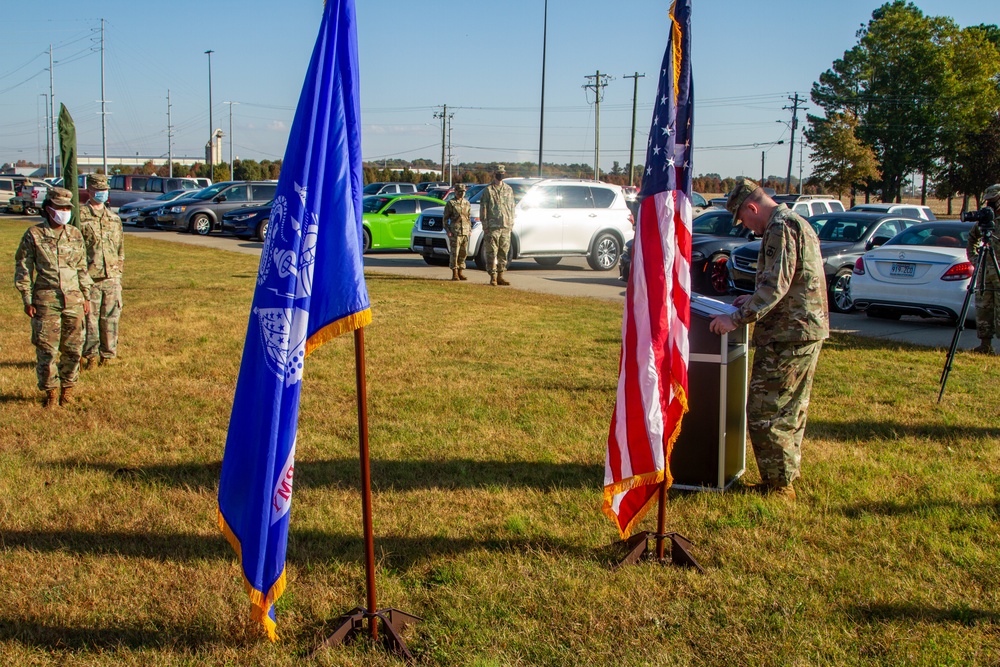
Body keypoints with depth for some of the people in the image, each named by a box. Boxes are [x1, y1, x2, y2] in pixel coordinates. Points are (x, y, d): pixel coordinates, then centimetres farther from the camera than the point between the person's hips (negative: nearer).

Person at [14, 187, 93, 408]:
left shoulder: (75, 235, 9)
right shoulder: (34, 235, -1)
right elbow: (22, 268, 1)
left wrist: (86, 296, 13)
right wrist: (27, 300, -4)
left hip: (74, 299, 3)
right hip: (46, 300, -3)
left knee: (73, 348, 5)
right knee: (46, 349, -1)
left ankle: (68, 387, 20)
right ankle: (50, 391, 11)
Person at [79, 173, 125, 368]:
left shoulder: (114, 219, 15)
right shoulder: (80, 216, -2)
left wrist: (119, 272, 15)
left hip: (112, 278, 4)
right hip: (89, 278, -4)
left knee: (111, 319, 6)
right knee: (90, 319, -1)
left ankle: (108, 355, 16)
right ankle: (89, 356, 9)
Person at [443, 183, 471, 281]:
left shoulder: (467, 203, 15)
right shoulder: (450, 203, 0)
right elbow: (445, 218, -1)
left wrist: (470, 229, 14)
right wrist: (448, 231, -8)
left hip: (465, 232, 5)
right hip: (455, 232, -5)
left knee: (463, 253, 6)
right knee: (455, 253, -6)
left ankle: (461, 272, 14)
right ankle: (454, 273, -2)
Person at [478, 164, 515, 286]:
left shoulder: (509, 190, 14)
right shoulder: (488, 190, 0)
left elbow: (512, 208, 18)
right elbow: (483, 208, -2)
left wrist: (511, 223, 10)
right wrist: (485, 225, -7)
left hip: (506, 227, 4)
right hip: (493, 227, -4)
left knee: (503, 252, 7)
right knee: (492, 253, -5)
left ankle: (500, 276, 13)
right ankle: (493, 277, -1)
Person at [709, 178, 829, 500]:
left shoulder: (780, 227, -15)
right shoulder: (796, 222, 18)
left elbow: (774, 286, -24)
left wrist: (737, 318, -22)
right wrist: (754, 300, 23)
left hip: (788, 335, -11)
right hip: (808, 330, 11)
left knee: (764, 412, -4)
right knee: (790, 411, 16)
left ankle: (778, 485, 3)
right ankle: (785, 477, 25)